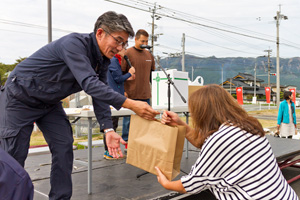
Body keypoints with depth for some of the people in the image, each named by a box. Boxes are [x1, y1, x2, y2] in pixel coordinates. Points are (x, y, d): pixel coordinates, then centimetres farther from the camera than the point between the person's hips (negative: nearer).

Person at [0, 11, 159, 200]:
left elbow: (100, 93, -5)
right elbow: (89, 84, -41)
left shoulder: (103, 60, -3)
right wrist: (131, 104, -46)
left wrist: (108, 129, -18)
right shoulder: (74, 43, -30)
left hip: (50, 103, 8)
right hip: (20, 97, -7)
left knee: (64, 148, 0)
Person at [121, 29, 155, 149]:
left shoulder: (149, 55, 13)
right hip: (131, 94, -5)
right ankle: (127, 143, 15)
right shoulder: (128, 53, -4)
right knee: (129, 120, 2)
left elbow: (152, 73, 20)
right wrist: (123, 91, -9)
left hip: (146, 94, 5)